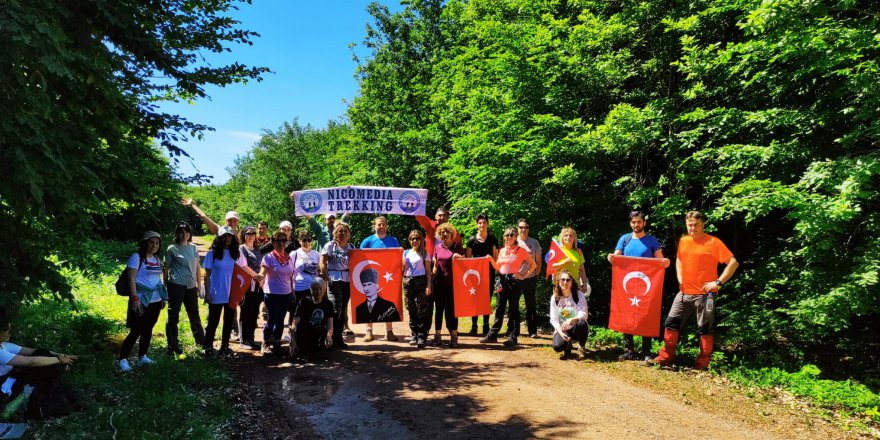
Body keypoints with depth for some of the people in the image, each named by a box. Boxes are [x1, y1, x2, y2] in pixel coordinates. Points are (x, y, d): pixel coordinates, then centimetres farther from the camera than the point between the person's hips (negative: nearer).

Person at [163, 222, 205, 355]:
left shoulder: (193, 247, 10)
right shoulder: (172, 249, -2)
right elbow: (166, 269, 1)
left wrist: (199, 284, 12)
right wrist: (165, 286, 0)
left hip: (191, 286, 5)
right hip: (176, 285, -5)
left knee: (195, 315, 14)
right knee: (173, 316, 1)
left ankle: (201, 341, 26)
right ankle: (172, 346, 8)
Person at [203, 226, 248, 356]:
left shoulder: (236, 253, 4)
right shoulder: (212, 253, -4)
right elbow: (207, 275, -4)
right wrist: (207, 293, -9)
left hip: (232, 295, 3)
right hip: (216, 295, -3)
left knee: (229, 321, 11)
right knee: (213, 322, 5)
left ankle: (225, 346, 22)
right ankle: (208, 347, 16)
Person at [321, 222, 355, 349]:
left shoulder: (351, 247, 10)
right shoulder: (330, 246, -2)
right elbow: (322, 264, -5)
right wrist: (327, 279, -11)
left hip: (347, 281, 4)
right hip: (334, 281, -4)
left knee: (342, 311, 9)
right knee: (336, 310, -10)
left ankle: (338, 339, 18)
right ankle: (335, 339, 2)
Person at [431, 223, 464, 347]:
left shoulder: (457, 246, 2)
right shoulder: (437, 247, 8)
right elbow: (435, 265, 12)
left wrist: (459, 257, -18)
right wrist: (432, 280, 7)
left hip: (453, 282, -2)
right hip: (439, 282, 3)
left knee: (452, 309, -1)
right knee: (439, 309, 7)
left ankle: (454, 336, 6)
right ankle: (437, 336, 15)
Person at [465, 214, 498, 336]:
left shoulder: (493, 239, 6)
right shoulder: (472, 240, 5)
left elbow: (496, 257, 7)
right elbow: (467, 258, 6)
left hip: (489, 272, 0)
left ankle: (486, 327, 12)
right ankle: (474, 327, 6)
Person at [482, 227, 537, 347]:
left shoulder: (520, 250, -3)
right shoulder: (502, 250, 13)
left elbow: (533, 264, -1)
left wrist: (523, 275, -5)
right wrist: (491, 260, -1)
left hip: (514, 281, -5)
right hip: (502, 280, 5)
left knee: (513, 309, -1)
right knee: (499, 308, 8)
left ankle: (513, 337, 4)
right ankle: (493, 335, 12)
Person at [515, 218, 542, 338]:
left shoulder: (534, 243, 4)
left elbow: (538, 261, 8)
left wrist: (536, 274, 1)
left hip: (530, 278, 0)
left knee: (531, 305, 4)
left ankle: (533, 330, 9)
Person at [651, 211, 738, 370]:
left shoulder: (713, 242, -10)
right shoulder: (683, 241, 8)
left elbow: (733, 263, -12)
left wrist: (718, 282, -16)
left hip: (704, 294, -6)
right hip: (684, 292, 6)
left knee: (705, 329, 3)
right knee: (671, 323, 6)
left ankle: (702, 363, 14)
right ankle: (666, 357, 16)